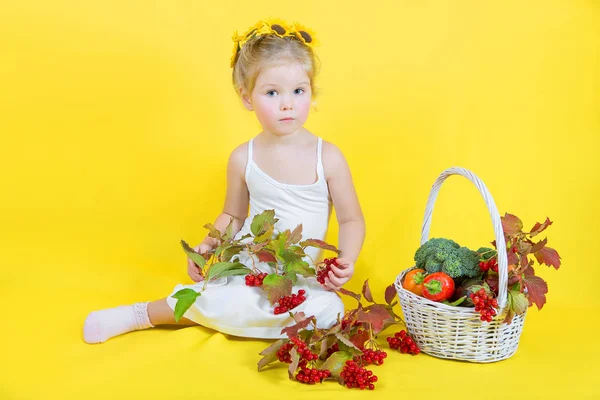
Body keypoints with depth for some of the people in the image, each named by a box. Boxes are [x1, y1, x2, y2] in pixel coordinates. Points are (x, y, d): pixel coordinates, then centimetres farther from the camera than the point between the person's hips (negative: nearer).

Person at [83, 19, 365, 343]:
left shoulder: (328, 157, -11)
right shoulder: (243, 158, -4)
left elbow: (351, 220, -4)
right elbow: (232, 216, 10)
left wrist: (346, 261, -21)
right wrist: (207, 245, -7)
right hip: (245, 263, 1)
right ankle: (138, 314, 5)